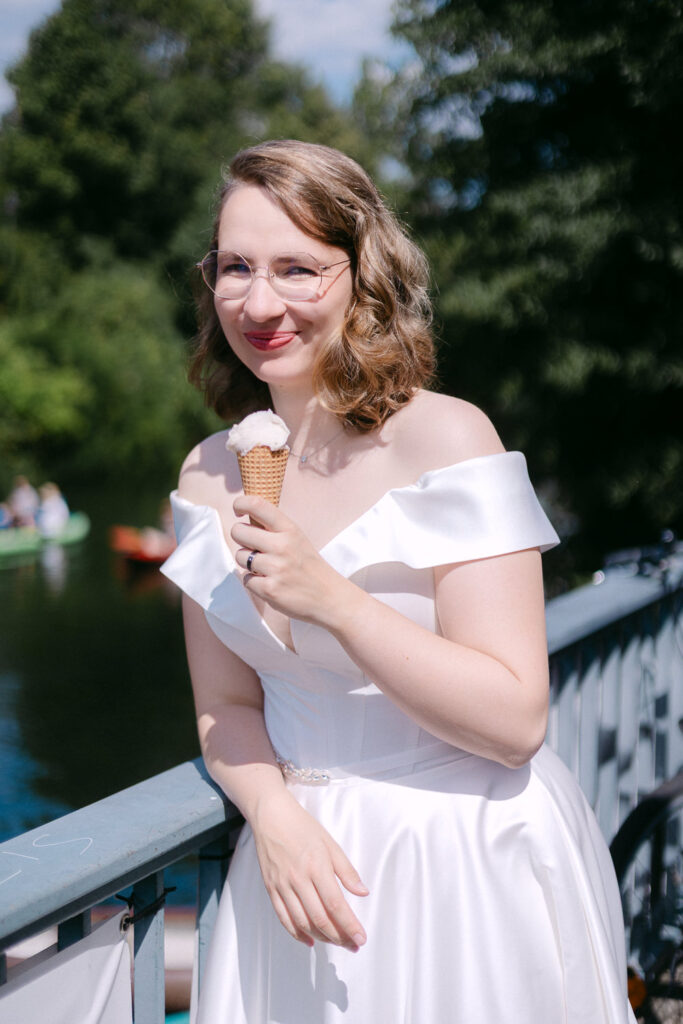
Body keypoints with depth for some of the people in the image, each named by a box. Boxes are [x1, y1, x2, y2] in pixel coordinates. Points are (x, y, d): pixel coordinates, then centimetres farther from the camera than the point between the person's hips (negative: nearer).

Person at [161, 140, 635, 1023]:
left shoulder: (445, 439, -15)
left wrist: (332, 601, -26)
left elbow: (515, 722, -18)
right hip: (305, 858, 4)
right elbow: (225, 705, 5)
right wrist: (275, 815, -15)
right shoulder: (210, 476, 1)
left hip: (471, 862, -4)